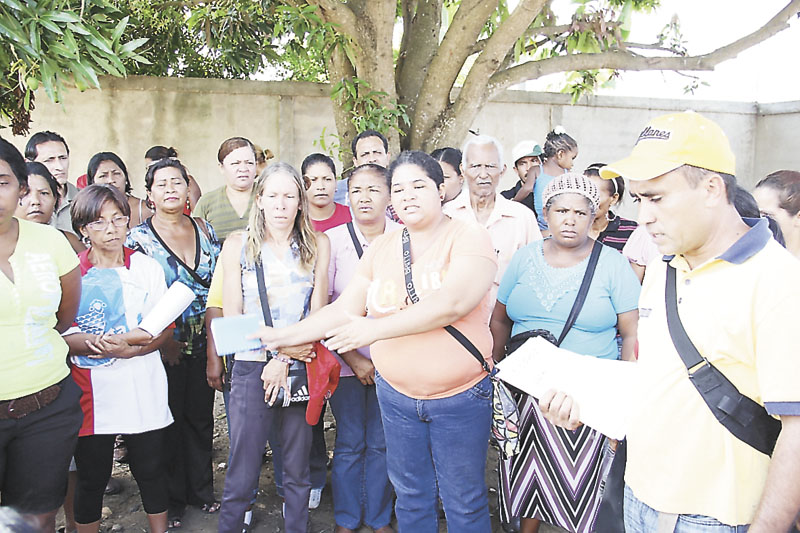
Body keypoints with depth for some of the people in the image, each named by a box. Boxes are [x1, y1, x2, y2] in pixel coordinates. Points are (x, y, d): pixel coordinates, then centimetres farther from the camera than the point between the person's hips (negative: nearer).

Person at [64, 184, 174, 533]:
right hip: (90, 388, -1)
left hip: (142, 387, 1)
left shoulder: (147, 267, 5)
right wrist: (92, 343, -23)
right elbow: (59, 333, -3)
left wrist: (128, 347, -18)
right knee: (91, 476, 9)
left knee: (151, 471, 10)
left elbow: (164, 329, 0)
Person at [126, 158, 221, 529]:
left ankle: (202, 490, 31)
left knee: (201, 416, 13)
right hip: (163, 345, -3)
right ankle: (171, 499, 26)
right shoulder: (138, 237, -5)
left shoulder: (205, 231, 5)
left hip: (203, 342, 3)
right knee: (168, 421, 8)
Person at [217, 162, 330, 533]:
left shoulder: (317, 245, 6)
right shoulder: (238, 245, 4)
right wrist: (273, 357, -9)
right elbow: (232, 318, 2)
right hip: (252, 368, -1)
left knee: (298, 470, 11)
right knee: (242, 474, 1)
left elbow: (318, 314, 3)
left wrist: (286, 359, -9)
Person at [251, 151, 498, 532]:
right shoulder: (380, 248, 6)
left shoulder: (469, 238, -10)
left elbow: (452, 303, -27)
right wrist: (284, 336, -4)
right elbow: (343, 309, 6)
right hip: (396, 394, 4)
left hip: (461, 397, -4)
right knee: (410, 496, 19)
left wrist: (375, 329, -30)